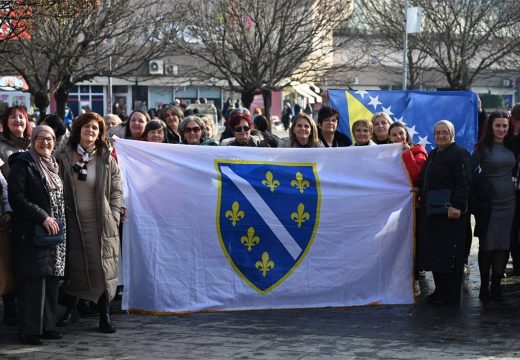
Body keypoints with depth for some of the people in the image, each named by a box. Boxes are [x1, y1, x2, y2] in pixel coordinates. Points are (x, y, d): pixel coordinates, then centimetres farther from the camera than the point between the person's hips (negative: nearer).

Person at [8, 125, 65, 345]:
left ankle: (46, 325, 15)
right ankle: (29, 330, 0)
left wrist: (59, 222, 10)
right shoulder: (22, 163, -6)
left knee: (52, 279, 7)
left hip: (54, 233, 7)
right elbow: (16, 197, -15)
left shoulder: (53, 165, 17)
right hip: (31, 233, -7)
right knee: (33, 282, -7)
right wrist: (42, 217, -17)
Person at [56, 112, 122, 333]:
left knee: (103, 269, -1)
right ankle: (70, 307, 21)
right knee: (74, 267, 3)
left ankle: (105, 317, 5)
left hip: (101, 223, 0)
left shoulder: (106, 158, 3)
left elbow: (116, 191, 6)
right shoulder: (65, 157, 2)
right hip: (73, 222, 0)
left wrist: (113, 217, -1)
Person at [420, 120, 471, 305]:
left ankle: (451, 295, 1)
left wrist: (457, 206, -24)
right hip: (432, 212, 9)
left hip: (450, 212, -9)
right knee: (434, 253, 10)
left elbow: (463, 183, -17)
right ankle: (440, 291, 18)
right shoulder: (432, 155, 18)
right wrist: (422, 200, 16)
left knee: (449, 255, -5)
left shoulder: (459, 154, -8)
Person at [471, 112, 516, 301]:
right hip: (489, 201, -4)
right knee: (487, 244, -1)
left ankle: (496, 285, 10)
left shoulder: (510, 147, 10)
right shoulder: (484, 147, -6)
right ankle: (484, 285, 7)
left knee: (503, 244, 4)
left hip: (508, 201, 4)